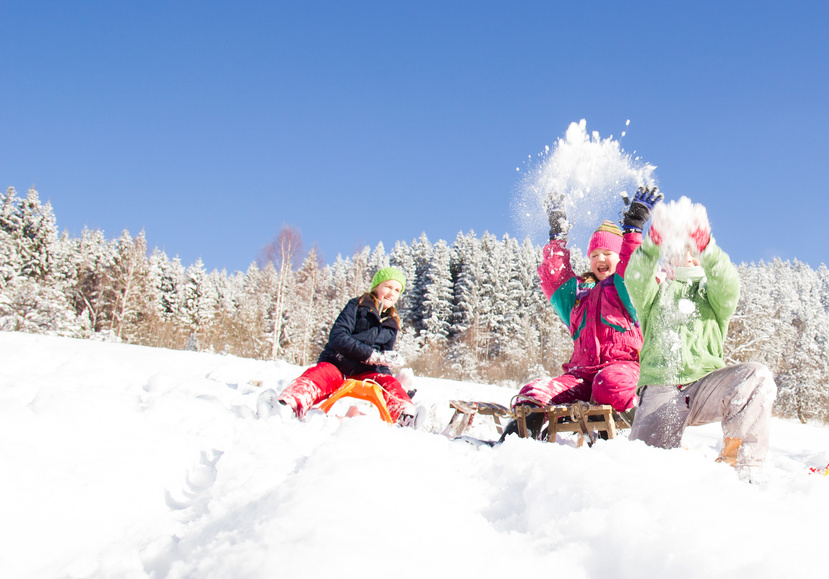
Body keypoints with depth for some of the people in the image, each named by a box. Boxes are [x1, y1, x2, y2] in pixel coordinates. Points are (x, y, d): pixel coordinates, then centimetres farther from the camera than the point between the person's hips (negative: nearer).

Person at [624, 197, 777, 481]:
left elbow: (728, 284, -3)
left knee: (757, 377, -30)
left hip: (704, 385, 1)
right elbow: (635, 280, -2)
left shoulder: (712, 294, 23)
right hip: (659, 386, -1)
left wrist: (705, 246, -23)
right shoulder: (657, 291, 23)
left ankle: (742, 468, -25)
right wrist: (654, 243, -23)